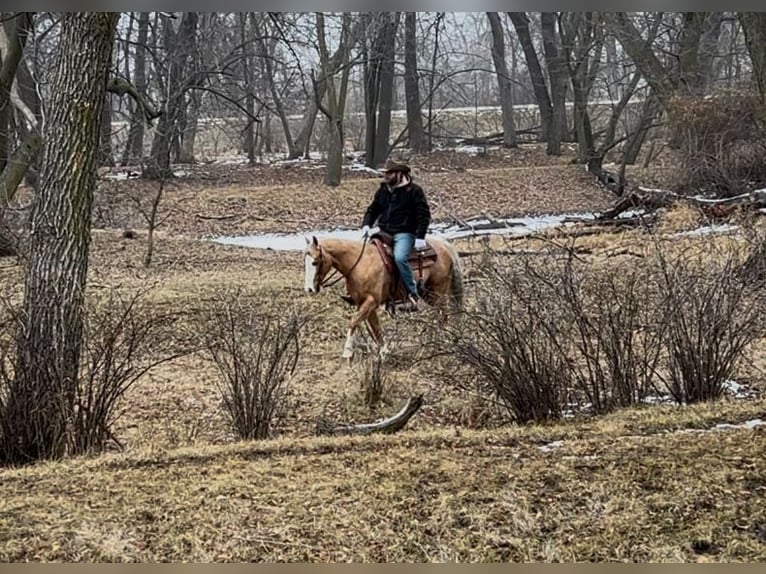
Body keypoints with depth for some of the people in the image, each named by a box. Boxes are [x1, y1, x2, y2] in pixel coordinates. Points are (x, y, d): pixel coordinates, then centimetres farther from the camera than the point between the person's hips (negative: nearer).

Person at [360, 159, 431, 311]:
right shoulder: (382, 190, 14)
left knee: (399, 258, -32)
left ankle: (413, 294, -21)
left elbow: (424, 215, -6)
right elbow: (372, 210, 18)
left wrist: (420, 237, -15)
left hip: (404, 233, -6)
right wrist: (366, 225, -2)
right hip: (384, 232, 7)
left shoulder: (414, 190, -3)